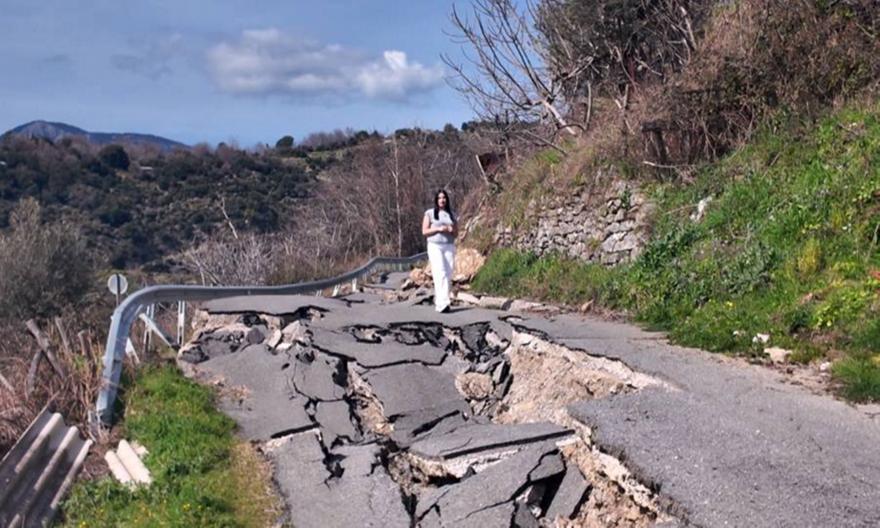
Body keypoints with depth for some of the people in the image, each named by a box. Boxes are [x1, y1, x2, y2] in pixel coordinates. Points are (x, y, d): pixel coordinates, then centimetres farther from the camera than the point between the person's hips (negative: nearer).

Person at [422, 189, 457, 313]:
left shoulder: (451, 214, 15)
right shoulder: (429, 213, 4)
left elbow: (456, 232, 17)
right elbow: (424, 231, -1)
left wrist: (451, 230, -6)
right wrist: (438, 229, -13)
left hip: (449, 246, 4)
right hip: (435, 246, -4)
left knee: (448, 276, -2)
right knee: (440, 274, -18)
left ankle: (438, 302, 6)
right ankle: (443, 303, -26)